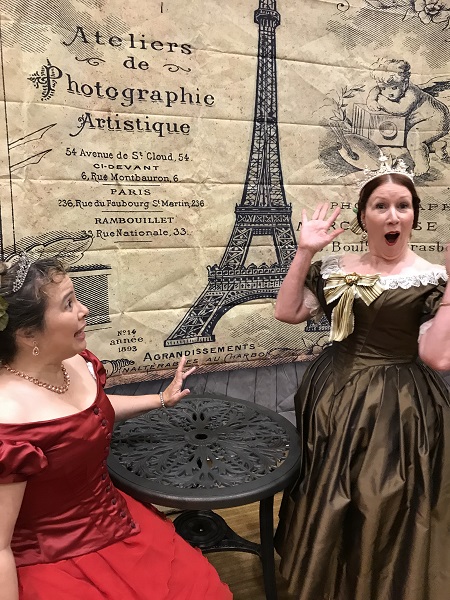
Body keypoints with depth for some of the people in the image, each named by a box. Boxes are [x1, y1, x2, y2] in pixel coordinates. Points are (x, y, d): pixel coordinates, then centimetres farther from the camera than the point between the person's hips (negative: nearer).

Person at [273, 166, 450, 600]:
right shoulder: (336, 268, 2)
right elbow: (286, 312, -2)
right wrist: (304, 253, -7)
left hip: (398, 406, -4)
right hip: (333, 395, 4)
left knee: (385, 507, 8)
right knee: (328, 500, 20)